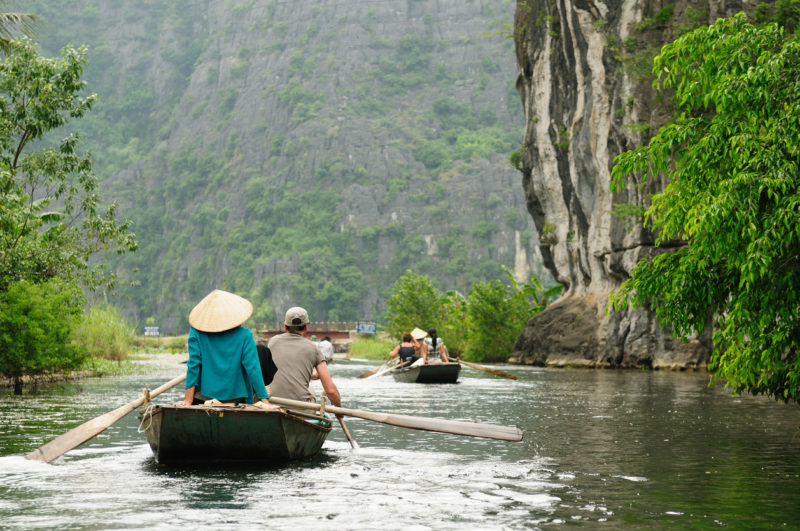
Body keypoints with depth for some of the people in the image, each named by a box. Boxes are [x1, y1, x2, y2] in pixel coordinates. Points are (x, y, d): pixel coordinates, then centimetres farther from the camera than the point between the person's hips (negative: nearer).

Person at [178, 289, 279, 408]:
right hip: (235, 399, -1)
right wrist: (265, 402, -7)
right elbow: (253, 368, -7)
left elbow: (193, 364, -4)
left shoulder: (197, 331, -1)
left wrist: (188, 400, -5)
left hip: (202, 398, 1)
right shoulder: (244, 335, -3)